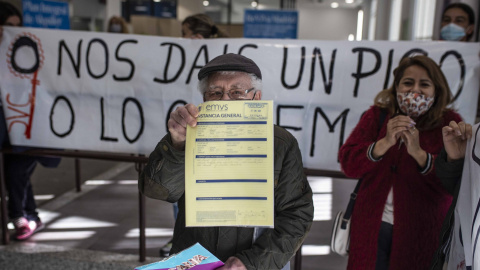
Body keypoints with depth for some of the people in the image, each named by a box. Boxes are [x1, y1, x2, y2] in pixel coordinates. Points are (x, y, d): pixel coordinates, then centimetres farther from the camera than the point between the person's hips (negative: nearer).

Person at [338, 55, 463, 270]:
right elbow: (348, 165, -10)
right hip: (373, 226, 1)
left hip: (422, 233, -1)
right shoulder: (377, 115, 1)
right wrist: (385, 143, -25)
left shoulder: (449, 124, -4)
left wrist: (419, 153, -28)